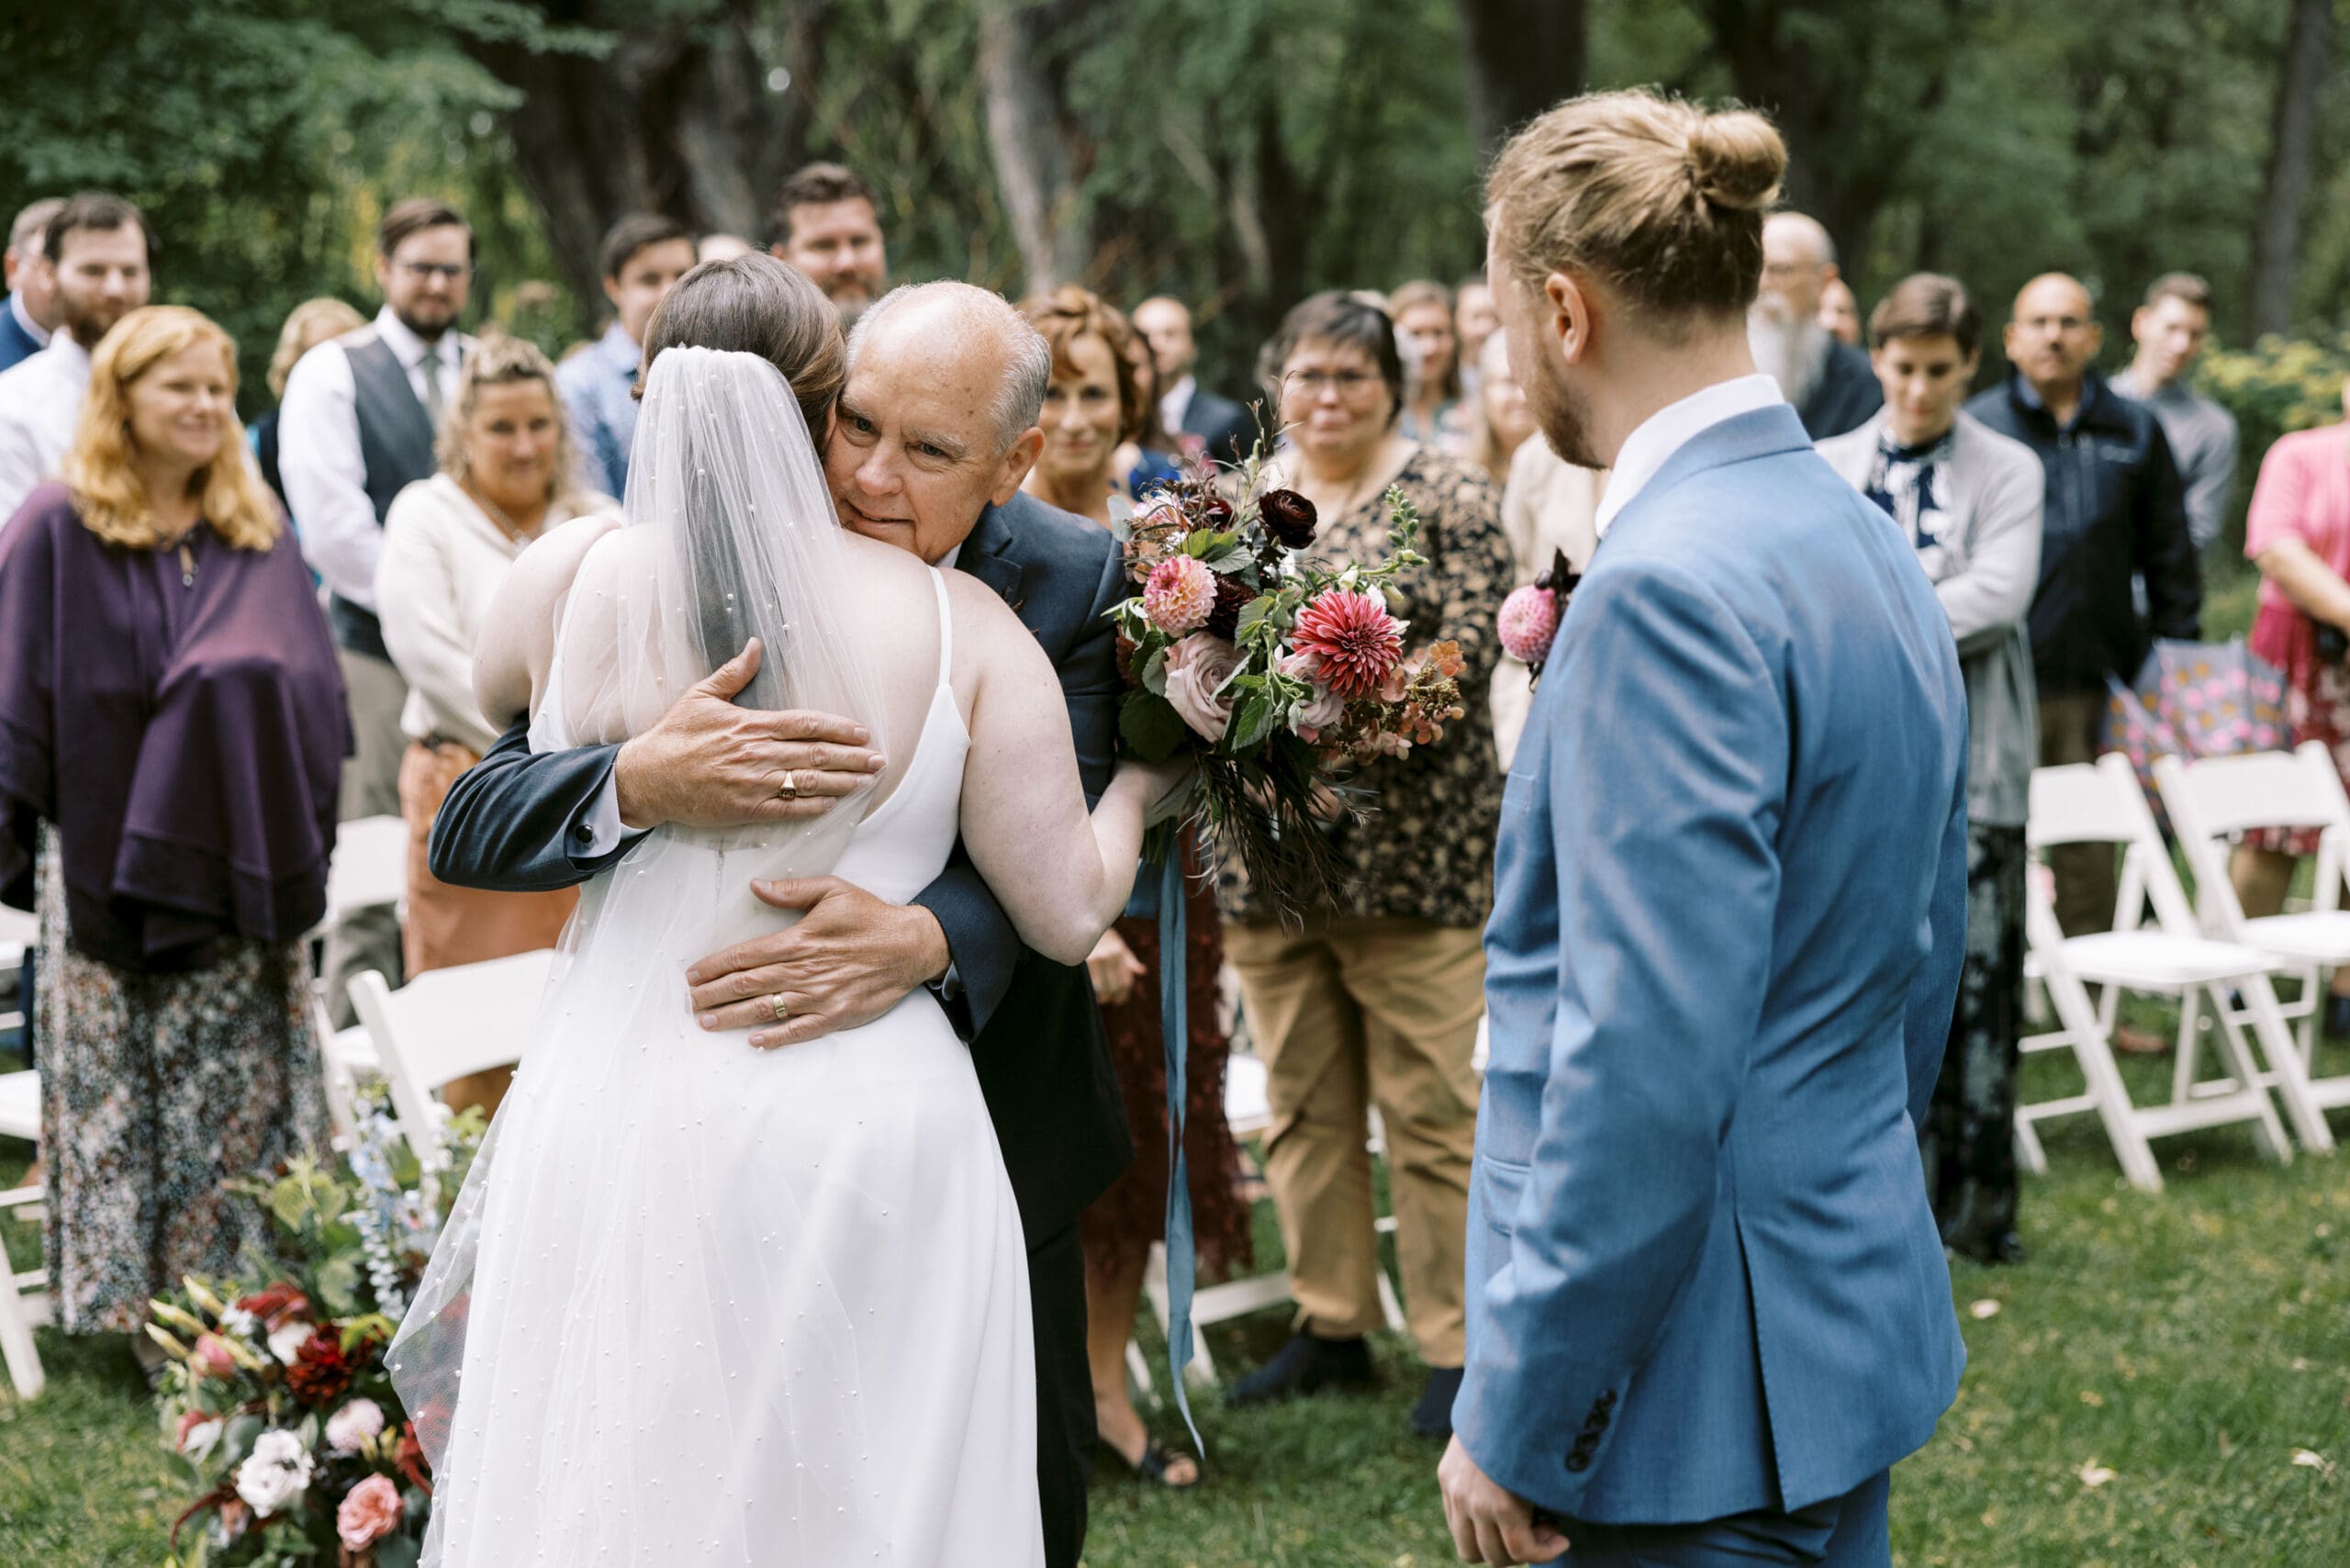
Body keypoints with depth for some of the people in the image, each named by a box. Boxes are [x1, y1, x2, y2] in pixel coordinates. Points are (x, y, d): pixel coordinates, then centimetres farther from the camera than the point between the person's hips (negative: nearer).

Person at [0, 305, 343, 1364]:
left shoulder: (255, 535, 11)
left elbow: (313, 681, 10)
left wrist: (300, 836, 1)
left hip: (238, 867, 4)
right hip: (110, 860, -4)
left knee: (247, 1088, 5)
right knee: (120, 1086, 3)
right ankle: (132, 1307, 10)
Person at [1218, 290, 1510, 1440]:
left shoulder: (1449, 501, -1)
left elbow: (1468, 652, -10)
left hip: (1411, 848, -4)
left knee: (1430, 1101, -1)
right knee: (1302, 1098, 11)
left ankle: (1455, 1345, 8)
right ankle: (1330, 1326, 23)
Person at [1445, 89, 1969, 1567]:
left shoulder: (1668, 586, -21)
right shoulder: (1870, 541, 9)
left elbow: (1647, 1064, -25)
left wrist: (1518, 1421, -18)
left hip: (1706, 1384, -9)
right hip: (1861, 1310, 9)